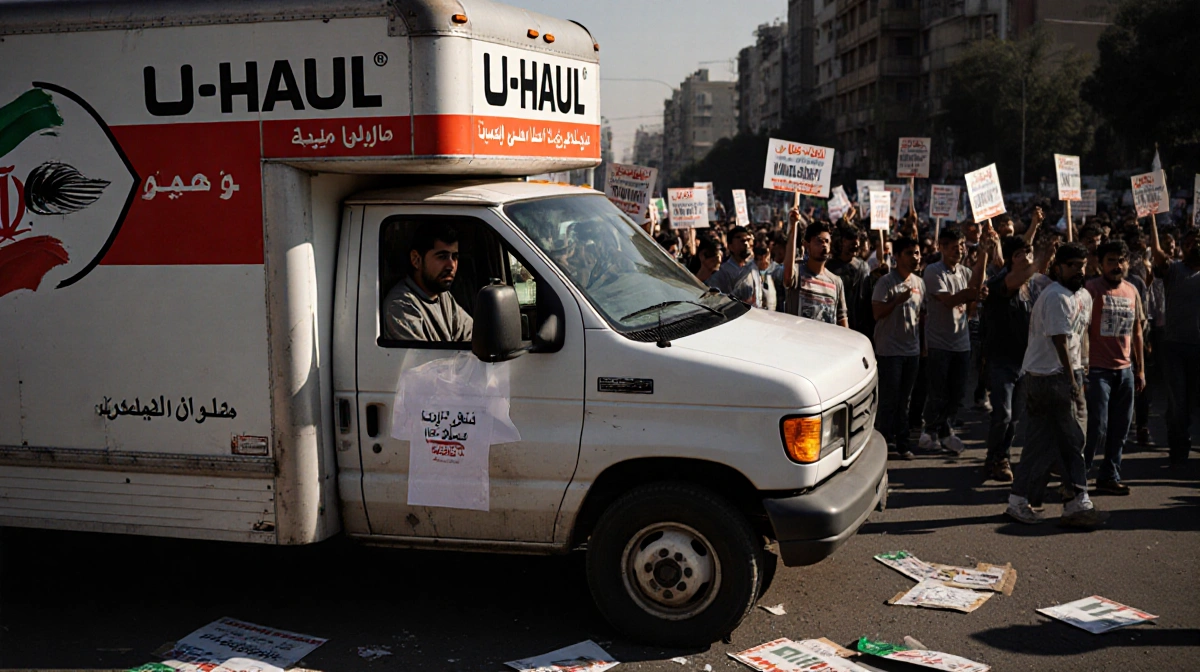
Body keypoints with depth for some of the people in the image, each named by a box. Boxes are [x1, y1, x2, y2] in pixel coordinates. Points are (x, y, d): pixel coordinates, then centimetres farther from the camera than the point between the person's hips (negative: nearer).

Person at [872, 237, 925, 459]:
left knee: (904, 399, 12)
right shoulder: (886, 282, -12)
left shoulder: (919, 282, 9)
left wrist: (923, 343, 15)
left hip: (912, 349, 6)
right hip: (889, 349, -6)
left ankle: (901, 443, 19)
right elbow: (877, 313, -18)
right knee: (889, 399, -3)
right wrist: (899, 299, -28)